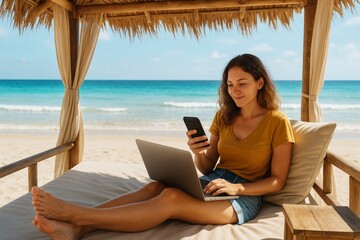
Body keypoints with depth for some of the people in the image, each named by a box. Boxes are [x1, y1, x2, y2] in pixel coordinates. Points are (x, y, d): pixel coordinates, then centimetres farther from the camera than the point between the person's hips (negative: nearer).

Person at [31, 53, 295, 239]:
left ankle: (75, 214, -31)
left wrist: (235, 187, -20)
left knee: (170, 198, -31)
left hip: (245, 195, -5)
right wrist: (198, 153, -14)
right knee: (154, 186, -25)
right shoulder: (224, 116, 9)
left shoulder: (277, 122, -6)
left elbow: (277, 181, -5)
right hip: (213, 182, 5)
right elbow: (207, 168, 9)